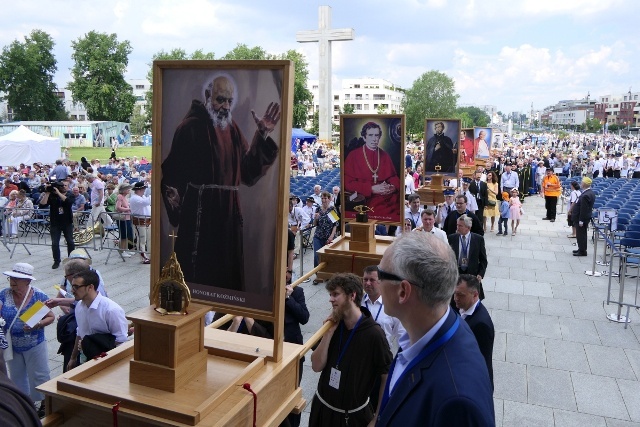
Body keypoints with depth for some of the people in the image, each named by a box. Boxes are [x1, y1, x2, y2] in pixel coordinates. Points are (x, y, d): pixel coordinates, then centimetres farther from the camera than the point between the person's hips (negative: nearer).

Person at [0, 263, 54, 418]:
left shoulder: (39, 296, -14)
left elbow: (51, 317, -9)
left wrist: (37, 325, -25)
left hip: (35, 345, -3)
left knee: (38, 375, 8)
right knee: (16, 376, 20)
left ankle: (45, 404, 27)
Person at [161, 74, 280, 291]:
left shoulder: (232, 128, 11)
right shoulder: (191, 126, -8)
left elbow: (248, 171, 4)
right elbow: (172, 172, -14)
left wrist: (262, 135, -3)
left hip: (229, 214, 6)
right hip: (199, 215, -6)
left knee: (229, 274, 14)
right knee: (198, 273, 2)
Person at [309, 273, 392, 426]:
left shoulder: (373, 334, -20)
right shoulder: (334, 326, -5)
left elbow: (387, 377, -14)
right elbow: (316, 366, -7)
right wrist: (329, 332, -17)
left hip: (354, 414, -4)